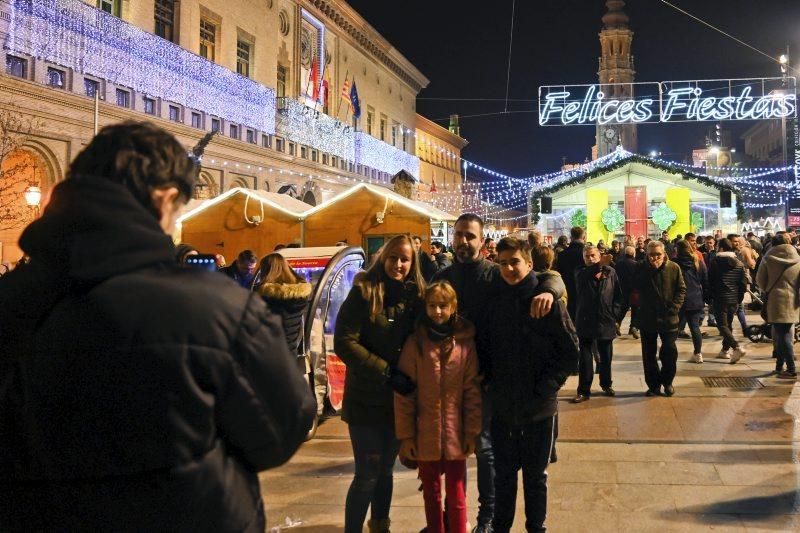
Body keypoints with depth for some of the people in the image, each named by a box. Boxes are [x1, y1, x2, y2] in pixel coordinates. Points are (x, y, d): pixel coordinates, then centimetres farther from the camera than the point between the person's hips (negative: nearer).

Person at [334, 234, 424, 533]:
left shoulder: (415, 295, 2)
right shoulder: (363, 292, -9)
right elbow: (344, 343, -16)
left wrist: (408, 375, -6)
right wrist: (387, 372, -19)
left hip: (399, 399, 4)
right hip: (366, 399, -4)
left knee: (385, 470, 16)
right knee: (367, 475, -3)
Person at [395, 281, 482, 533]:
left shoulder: (465, 343, -3)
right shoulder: (415, 343, -5)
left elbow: (472, 392, -1)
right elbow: (403, 394, -4)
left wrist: (472, 432, -3)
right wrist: (406, 435, -6)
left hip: (456, 435, 0)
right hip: (425, 435, 1)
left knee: (457, 495, 6)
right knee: (431, 493, 15)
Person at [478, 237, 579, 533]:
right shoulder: (494, 302, 2)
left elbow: (570, 354, -8)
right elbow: (483, 347, 11)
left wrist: (545, 387, -13)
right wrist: (491, 382, -1)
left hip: (539, 408, -3)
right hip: (502, 408, 3)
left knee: (535, 475, 13)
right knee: (504, 473, 15)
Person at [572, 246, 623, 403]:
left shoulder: (610, 272, 2)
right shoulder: (580, 274, 2)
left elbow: (618, 295, 3)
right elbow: (579, 292, -18)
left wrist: (615, 313, -7)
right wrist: (596, 268, -22)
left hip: (606, 321, 1)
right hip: (586, 322, -1)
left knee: (606, 356, 15)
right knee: (585, 357, -1)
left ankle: (606, 384, 34)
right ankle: (584, 390, 5)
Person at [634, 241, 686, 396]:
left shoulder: (673, 268, -4)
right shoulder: (641, 269, -3)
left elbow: (681, 289, 0)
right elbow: (636, 289, -10)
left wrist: (674, 308, -9)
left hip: (668, 318, -1)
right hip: (647, 318, 1)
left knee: (670, 352, 1)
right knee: (649, 354, 7)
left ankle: (667, 381, 23)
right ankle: (653, 384, 19)